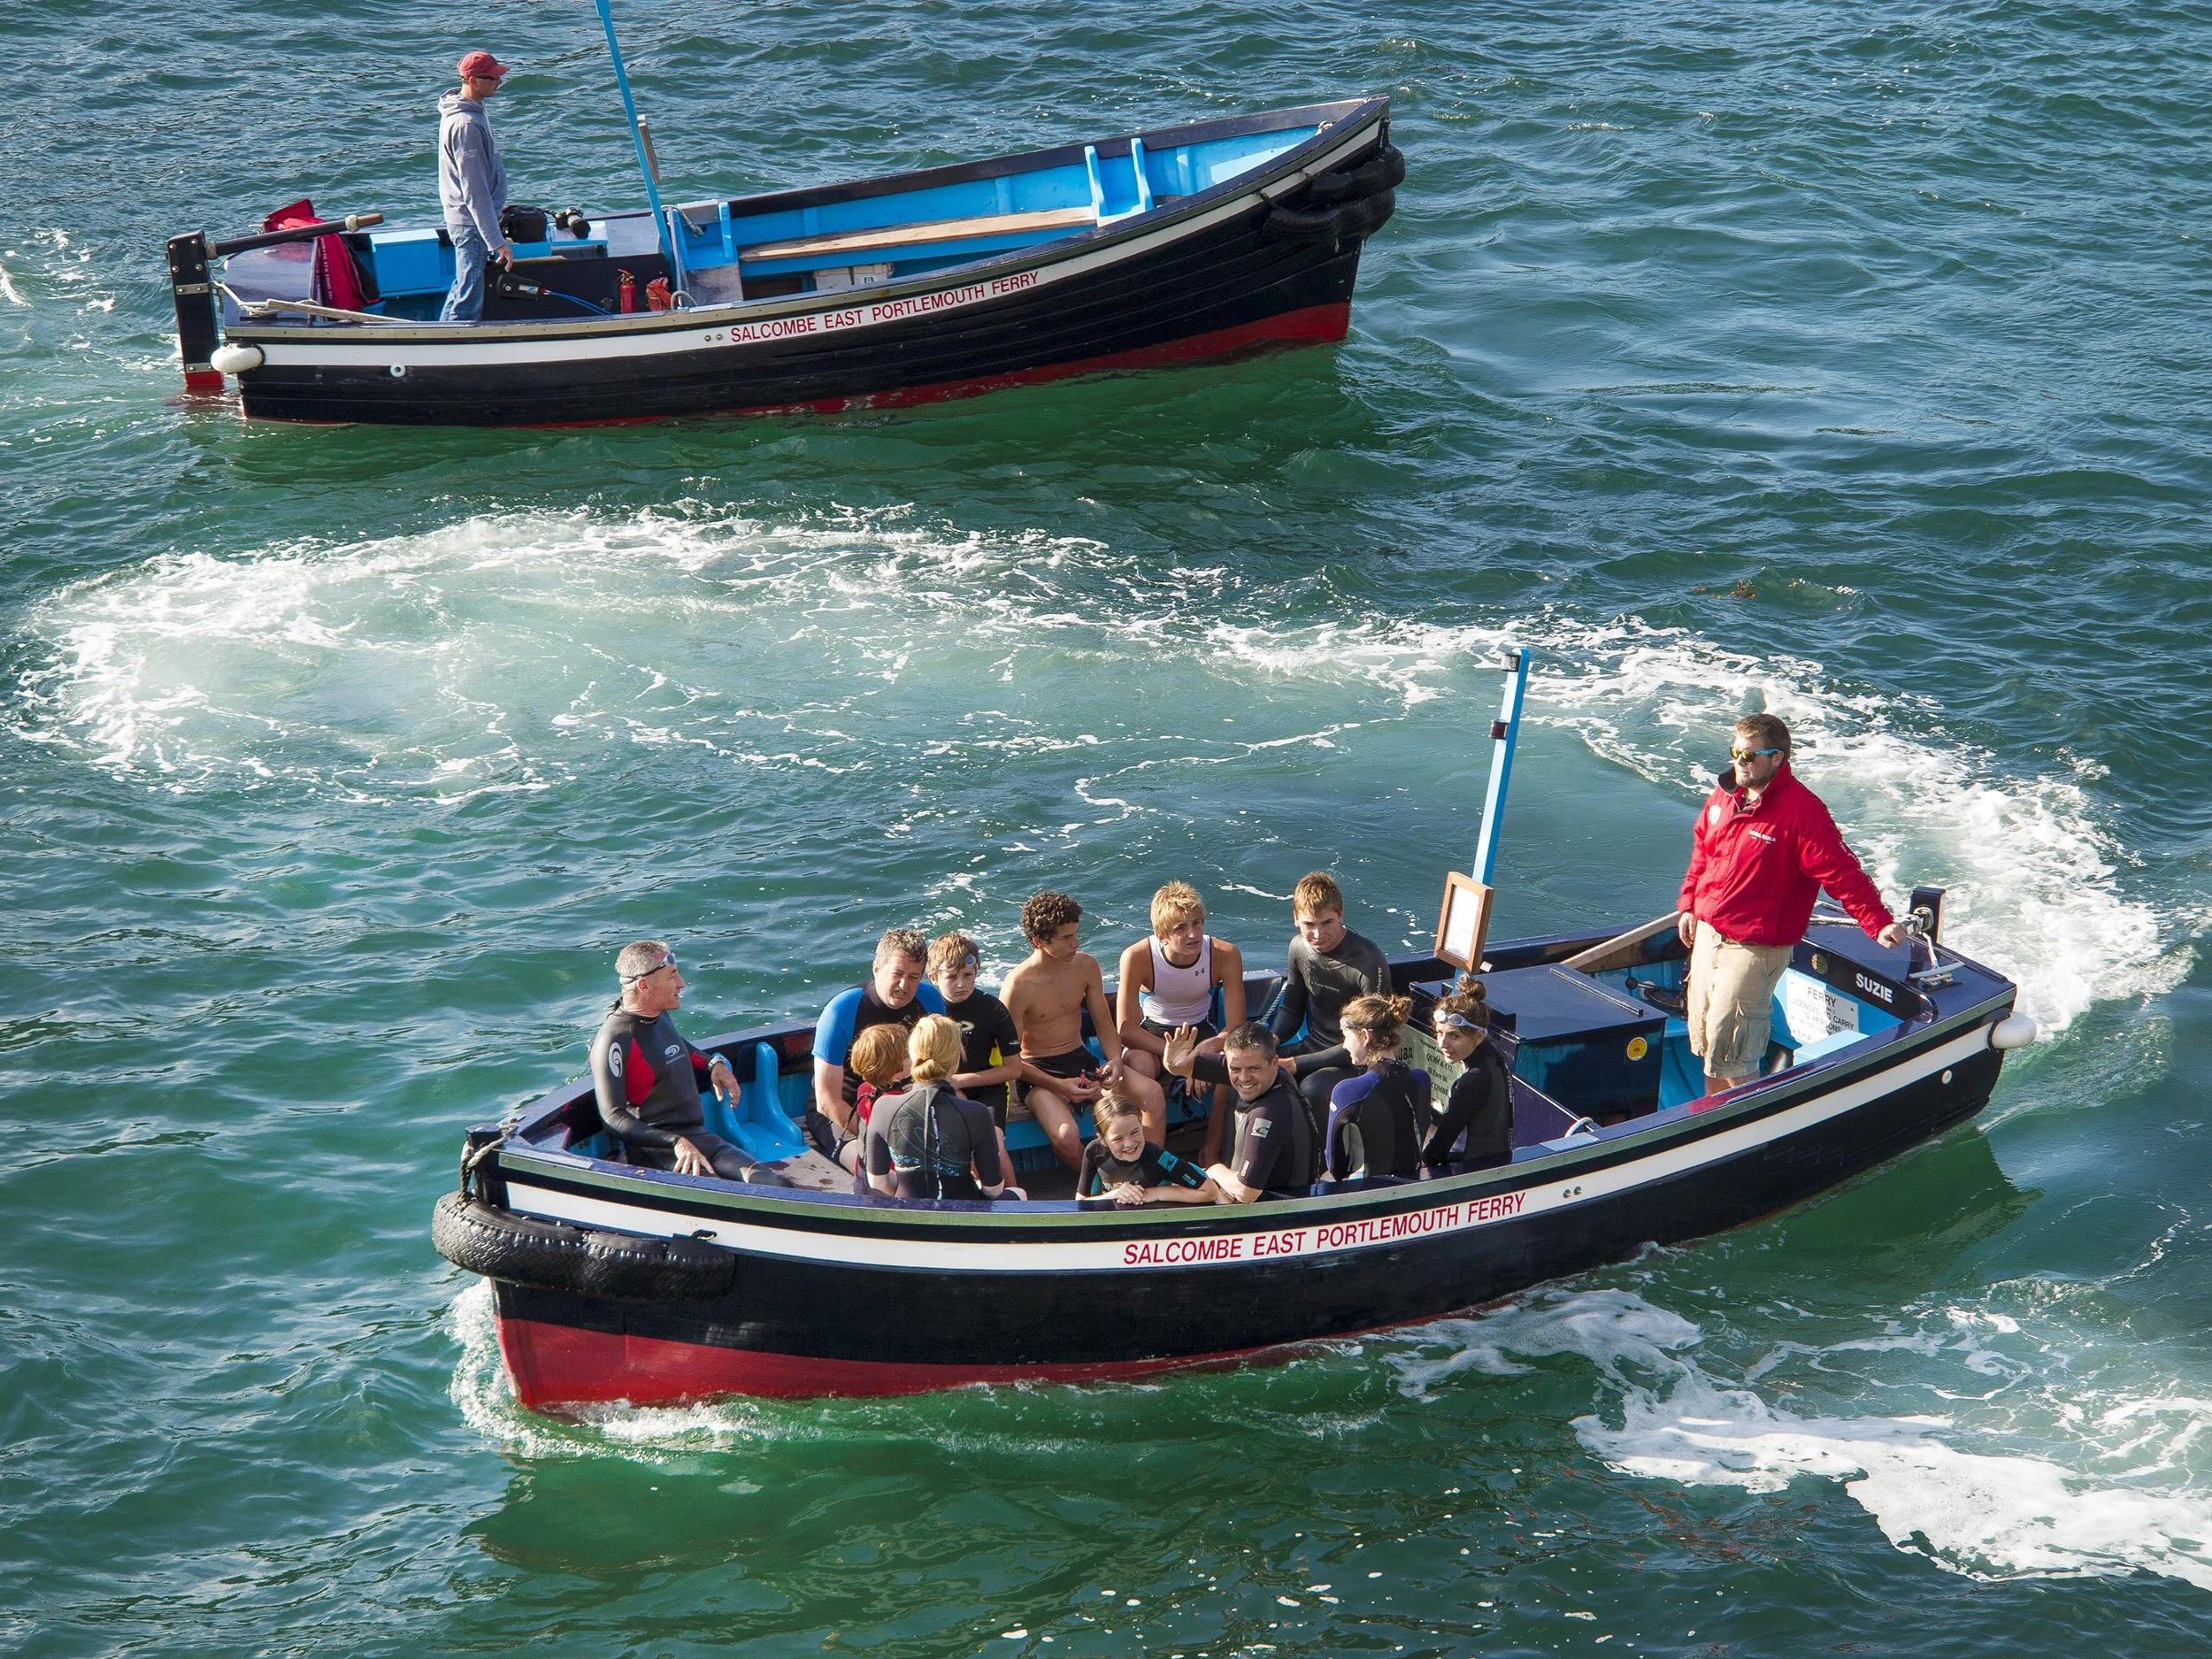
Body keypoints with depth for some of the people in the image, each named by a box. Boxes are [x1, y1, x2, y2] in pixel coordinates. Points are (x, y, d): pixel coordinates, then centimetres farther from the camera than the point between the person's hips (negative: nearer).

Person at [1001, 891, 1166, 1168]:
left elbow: (1104, 1025, 11)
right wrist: (1058, 1086, -22)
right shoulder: (1019, 985, -18)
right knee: (1067, 1137, -34)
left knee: (1153, 1093, -19)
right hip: (1038, 1073, -6)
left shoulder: (1086, 966, -1)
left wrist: (1115, 1061, -10)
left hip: (1081, 1062, 6)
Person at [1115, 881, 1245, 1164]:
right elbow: (1126, 1030, -24)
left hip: (1201, 1030, 2)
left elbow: (1236, 1029, -20)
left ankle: (1211, 1155, -13)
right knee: (1140, 1064, -37)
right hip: (1152, 1033, -2)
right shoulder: (1137, 957, -26)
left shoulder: (1226, 955, -22)